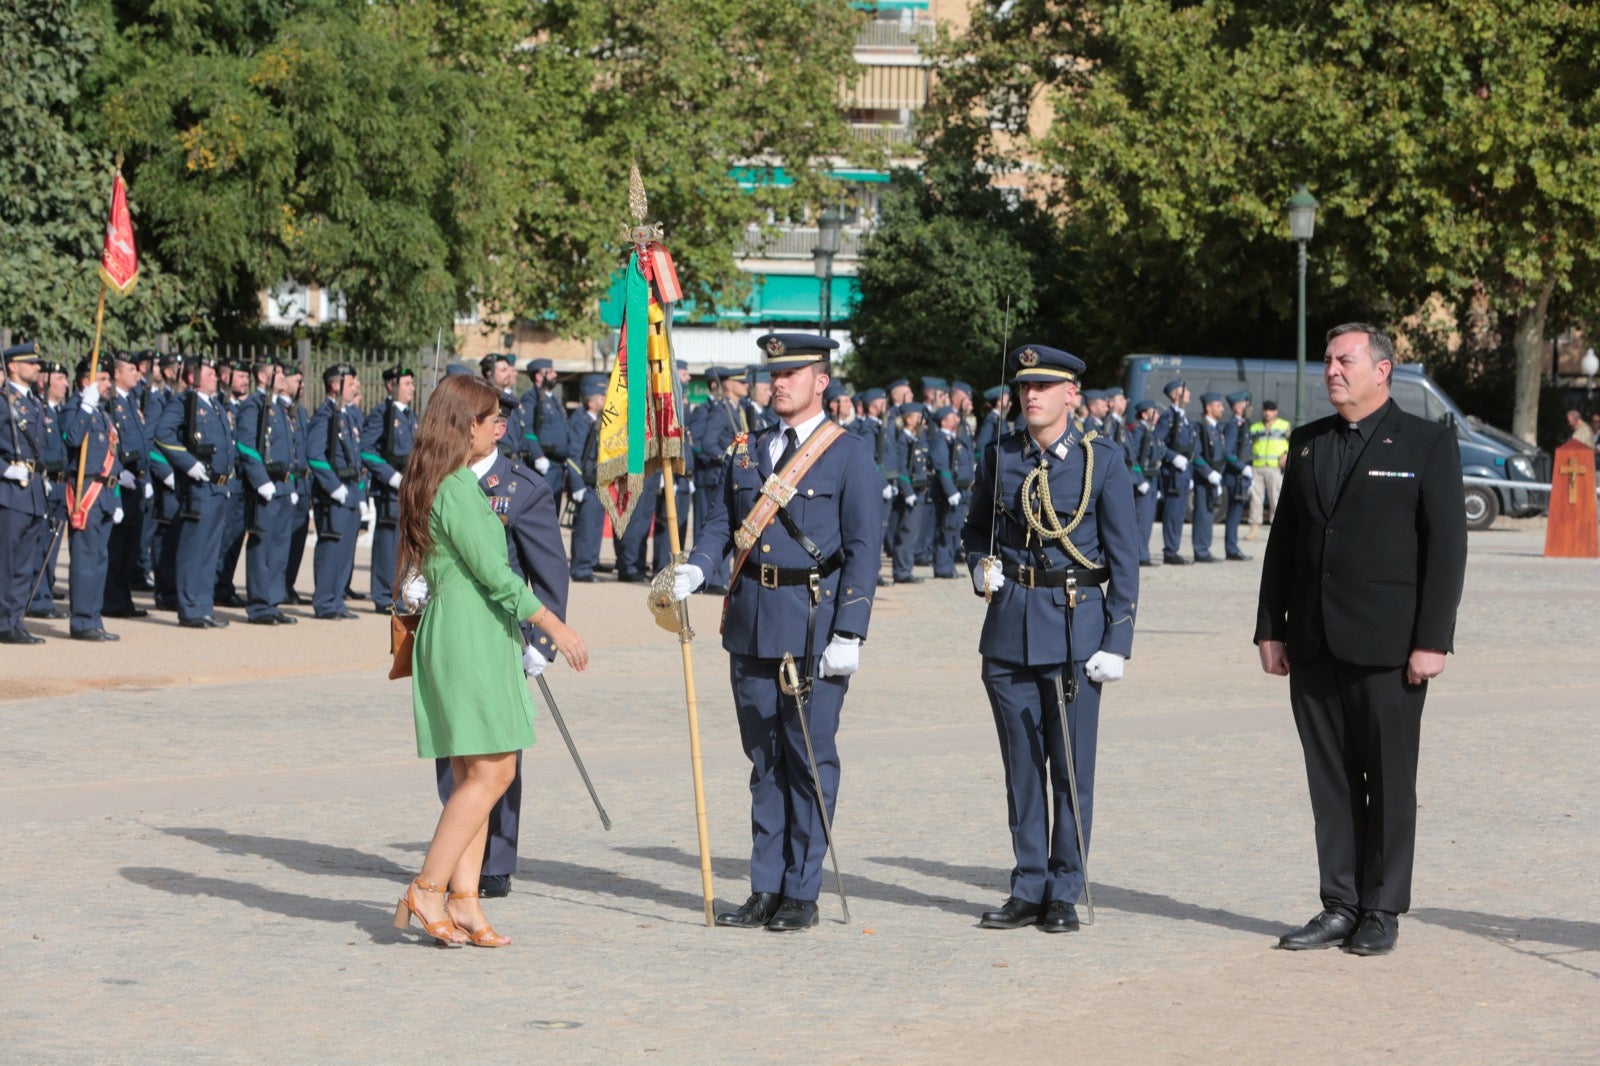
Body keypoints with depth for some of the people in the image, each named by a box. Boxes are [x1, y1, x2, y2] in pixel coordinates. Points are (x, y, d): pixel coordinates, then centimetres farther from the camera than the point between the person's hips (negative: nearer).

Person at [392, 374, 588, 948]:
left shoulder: (438, 483, 16)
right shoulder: (458, 488, -15)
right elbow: (492, 572, -18)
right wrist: (555, 625, -15)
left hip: (455, 629, 10)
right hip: (471, 635, -10)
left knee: (473, 774, 8)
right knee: (491, 771, -9)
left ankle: (463, 901, 6)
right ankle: (428, 889, -8)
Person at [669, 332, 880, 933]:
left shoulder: (849, 454, -3)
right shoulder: (747, 451, 13)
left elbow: (862, 550, -7)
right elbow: (722, 523, 13)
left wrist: (849, 635, -14)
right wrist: (694, 570, -9)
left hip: (814, 624, -5)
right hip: (751, 622, 5)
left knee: (810, 758, -1)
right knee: (764, 759, 9)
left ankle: (802, 894, 6)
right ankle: (765, 890, 15)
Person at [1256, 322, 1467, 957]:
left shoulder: (1428, 444, -2)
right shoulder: (1307, 444, 13)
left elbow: (1447, 546, -6)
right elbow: (1282, 540, 15)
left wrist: (1432, 641, -11)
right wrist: (1270, 628, 8)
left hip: (1387, 646, -5)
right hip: (1313, 644, 5)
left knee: (1390, 782, 2)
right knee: (1330, 782, 7)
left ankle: (1383, 912, 9)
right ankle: (1340, 907, 14)